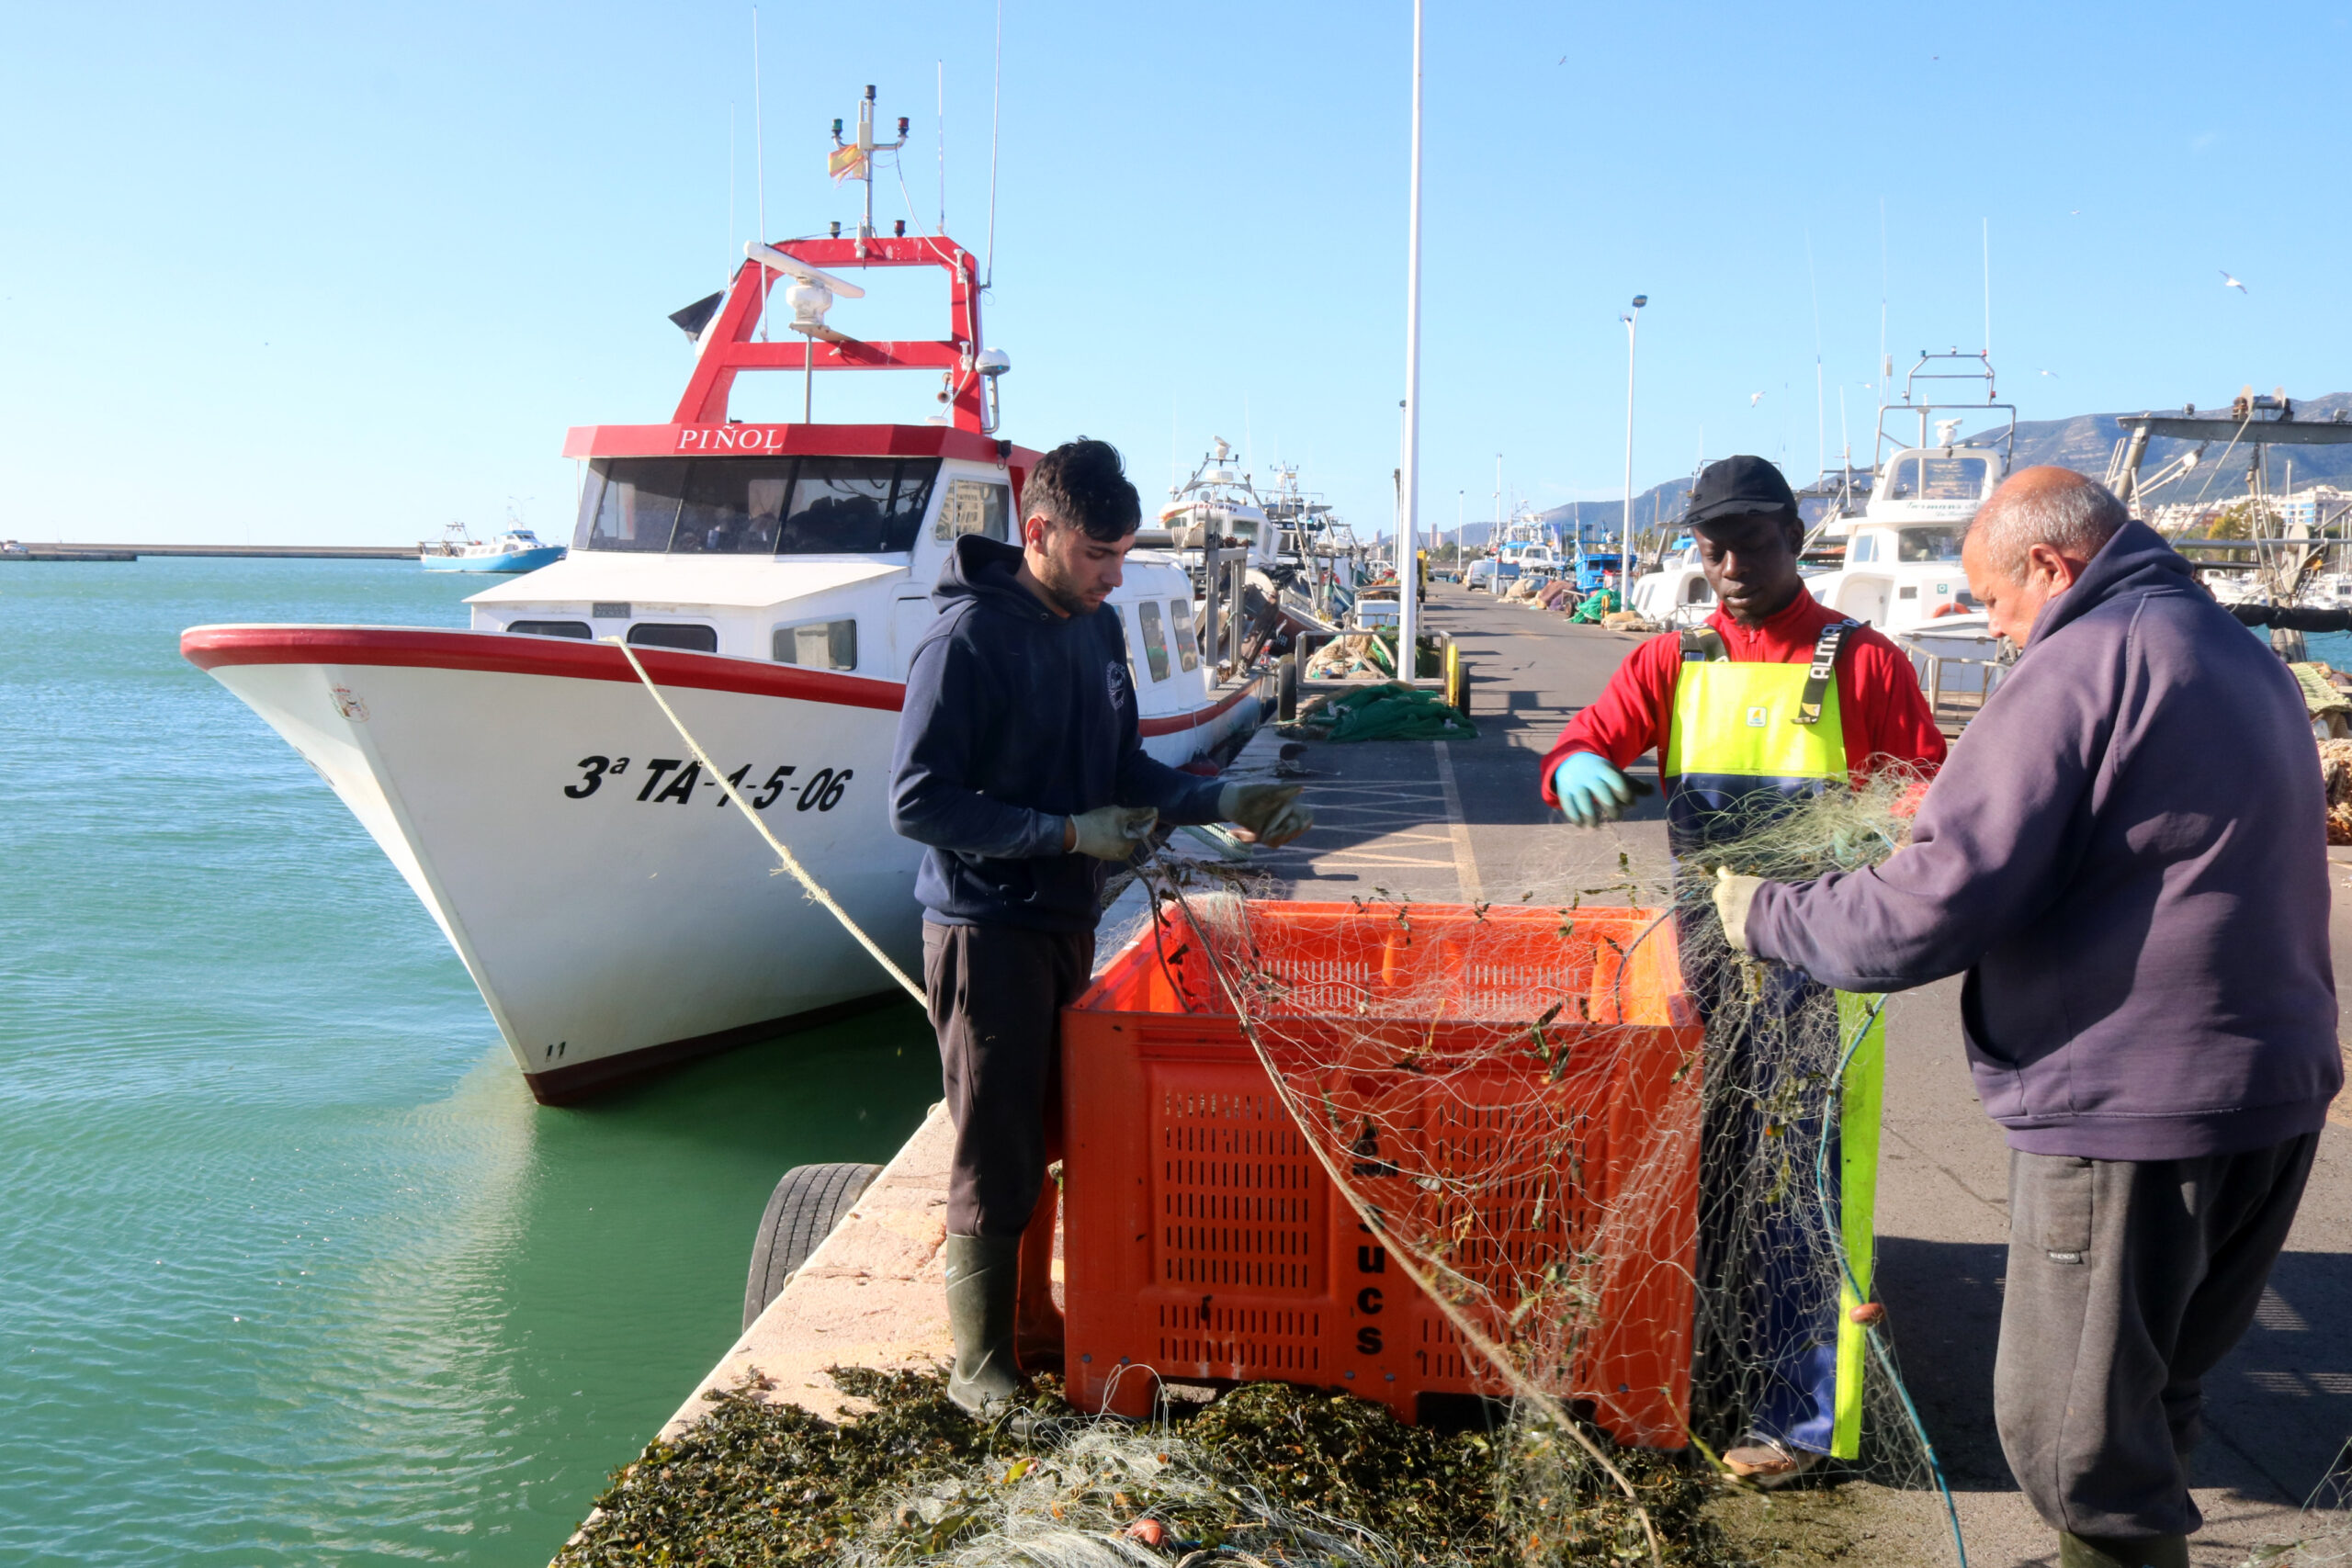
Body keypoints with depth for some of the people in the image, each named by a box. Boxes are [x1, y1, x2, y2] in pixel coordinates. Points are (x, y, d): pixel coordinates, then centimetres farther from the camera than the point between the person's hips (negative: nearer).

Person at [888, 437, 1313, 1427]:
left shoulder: (1097, 628, 8)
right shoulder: (967, 639, -16)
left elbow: (1124, 769, 17)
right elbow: (917, 803, -19)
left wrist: (1224, 803, 2)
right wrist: (1068, 834, -22)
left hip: (1066, 921, 7)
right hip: (986, 928, -7)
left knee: (1054, 1138, 16)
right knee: (994, 1158, 1)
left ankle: (1034, 1319, 32)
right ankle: (981, 1367, 15)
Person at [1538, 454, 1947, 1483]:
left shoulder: (1861, 662, 0)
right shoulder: (1673, 663, 9)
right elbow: (1584, 743, -2)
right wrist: (1580, 768, -26)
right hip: (1706, 947, 4)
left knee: (1794, 1177, -2)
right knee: (1708, 1163, 13)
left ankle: (1801, 1417, 9)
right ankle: (1719, 1367, 29)